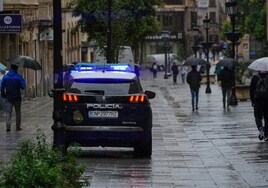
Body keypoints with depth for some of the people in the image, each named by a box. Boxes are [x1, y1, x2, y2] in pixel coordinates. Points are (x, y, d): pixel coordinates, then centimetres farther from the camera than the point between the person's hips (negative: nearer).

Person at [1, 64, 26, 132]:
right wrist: (23, 80, 8)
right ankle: (18, 127, 13)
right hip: (17, 98, -2)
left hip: (9, 98, 2)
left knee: (8, 112, 0)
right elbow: (22, 87, -8)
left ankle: (8, 126, -17)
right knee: (18, 112, 11)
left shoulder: (5, 77, 0)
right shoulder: (19, 77, -10)